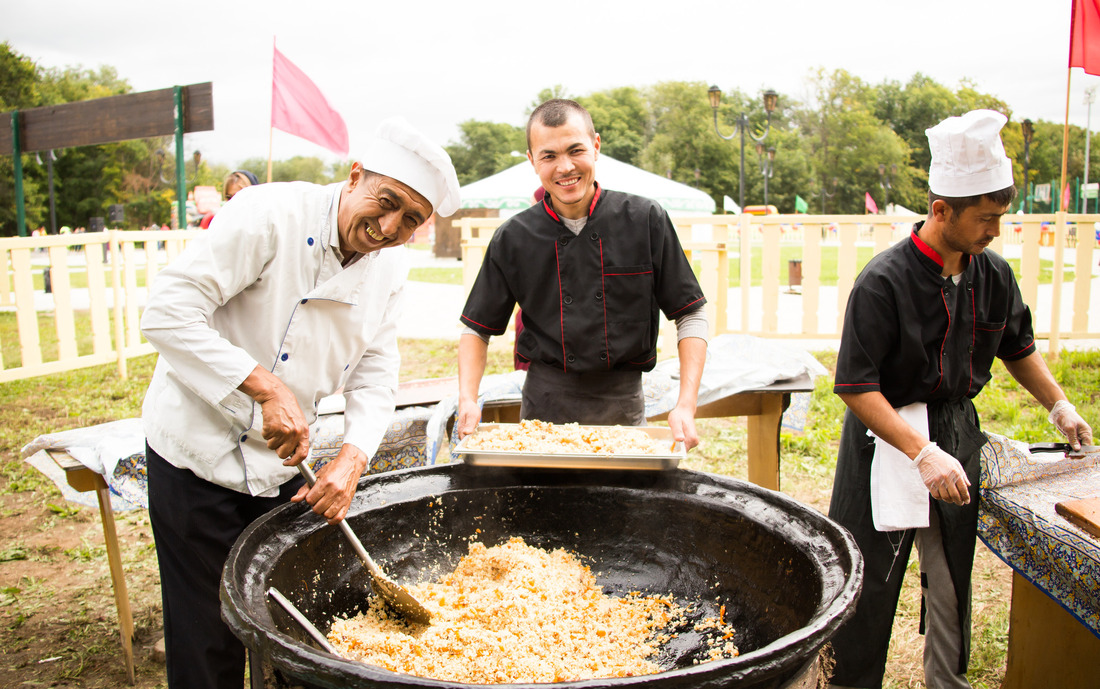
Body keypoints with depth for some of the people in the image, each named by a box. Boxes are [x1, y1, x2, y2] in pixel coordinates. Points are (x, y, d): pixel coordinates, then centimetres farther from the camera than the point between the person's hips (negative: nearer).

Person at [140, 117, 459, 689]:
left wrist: (350, 460, -15)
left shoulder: (389, 267, -1)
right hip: (199, 454, -5)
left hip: (285, 467, 6)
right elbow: (168, 313, -27)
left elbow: (374, 376, 0)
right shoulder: (269, 214, -22)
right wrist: (268, 387, -32)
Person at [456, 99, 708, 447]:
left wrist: (685, 405, -13)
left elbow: (691, 317, -3)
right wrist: (467, 399, -11)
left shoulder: (646, 220, -6)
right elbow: (478, 329, 5)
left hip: (622, 405, 0)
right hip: (544, 405, 1)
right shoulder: (512, 239, -3)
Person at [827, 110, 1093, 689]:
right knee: (868, 578, 1)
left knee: (953, 573, 17)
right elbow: (856, 387, -22)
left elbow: (1018, 348, 19)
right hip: (887, 440, -6)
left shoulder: (993, 275, 0)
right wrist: (923, 453, -27)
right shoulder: (884, 282, -20)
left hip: (958, 431, 6)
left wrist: (1060, 407, 9)